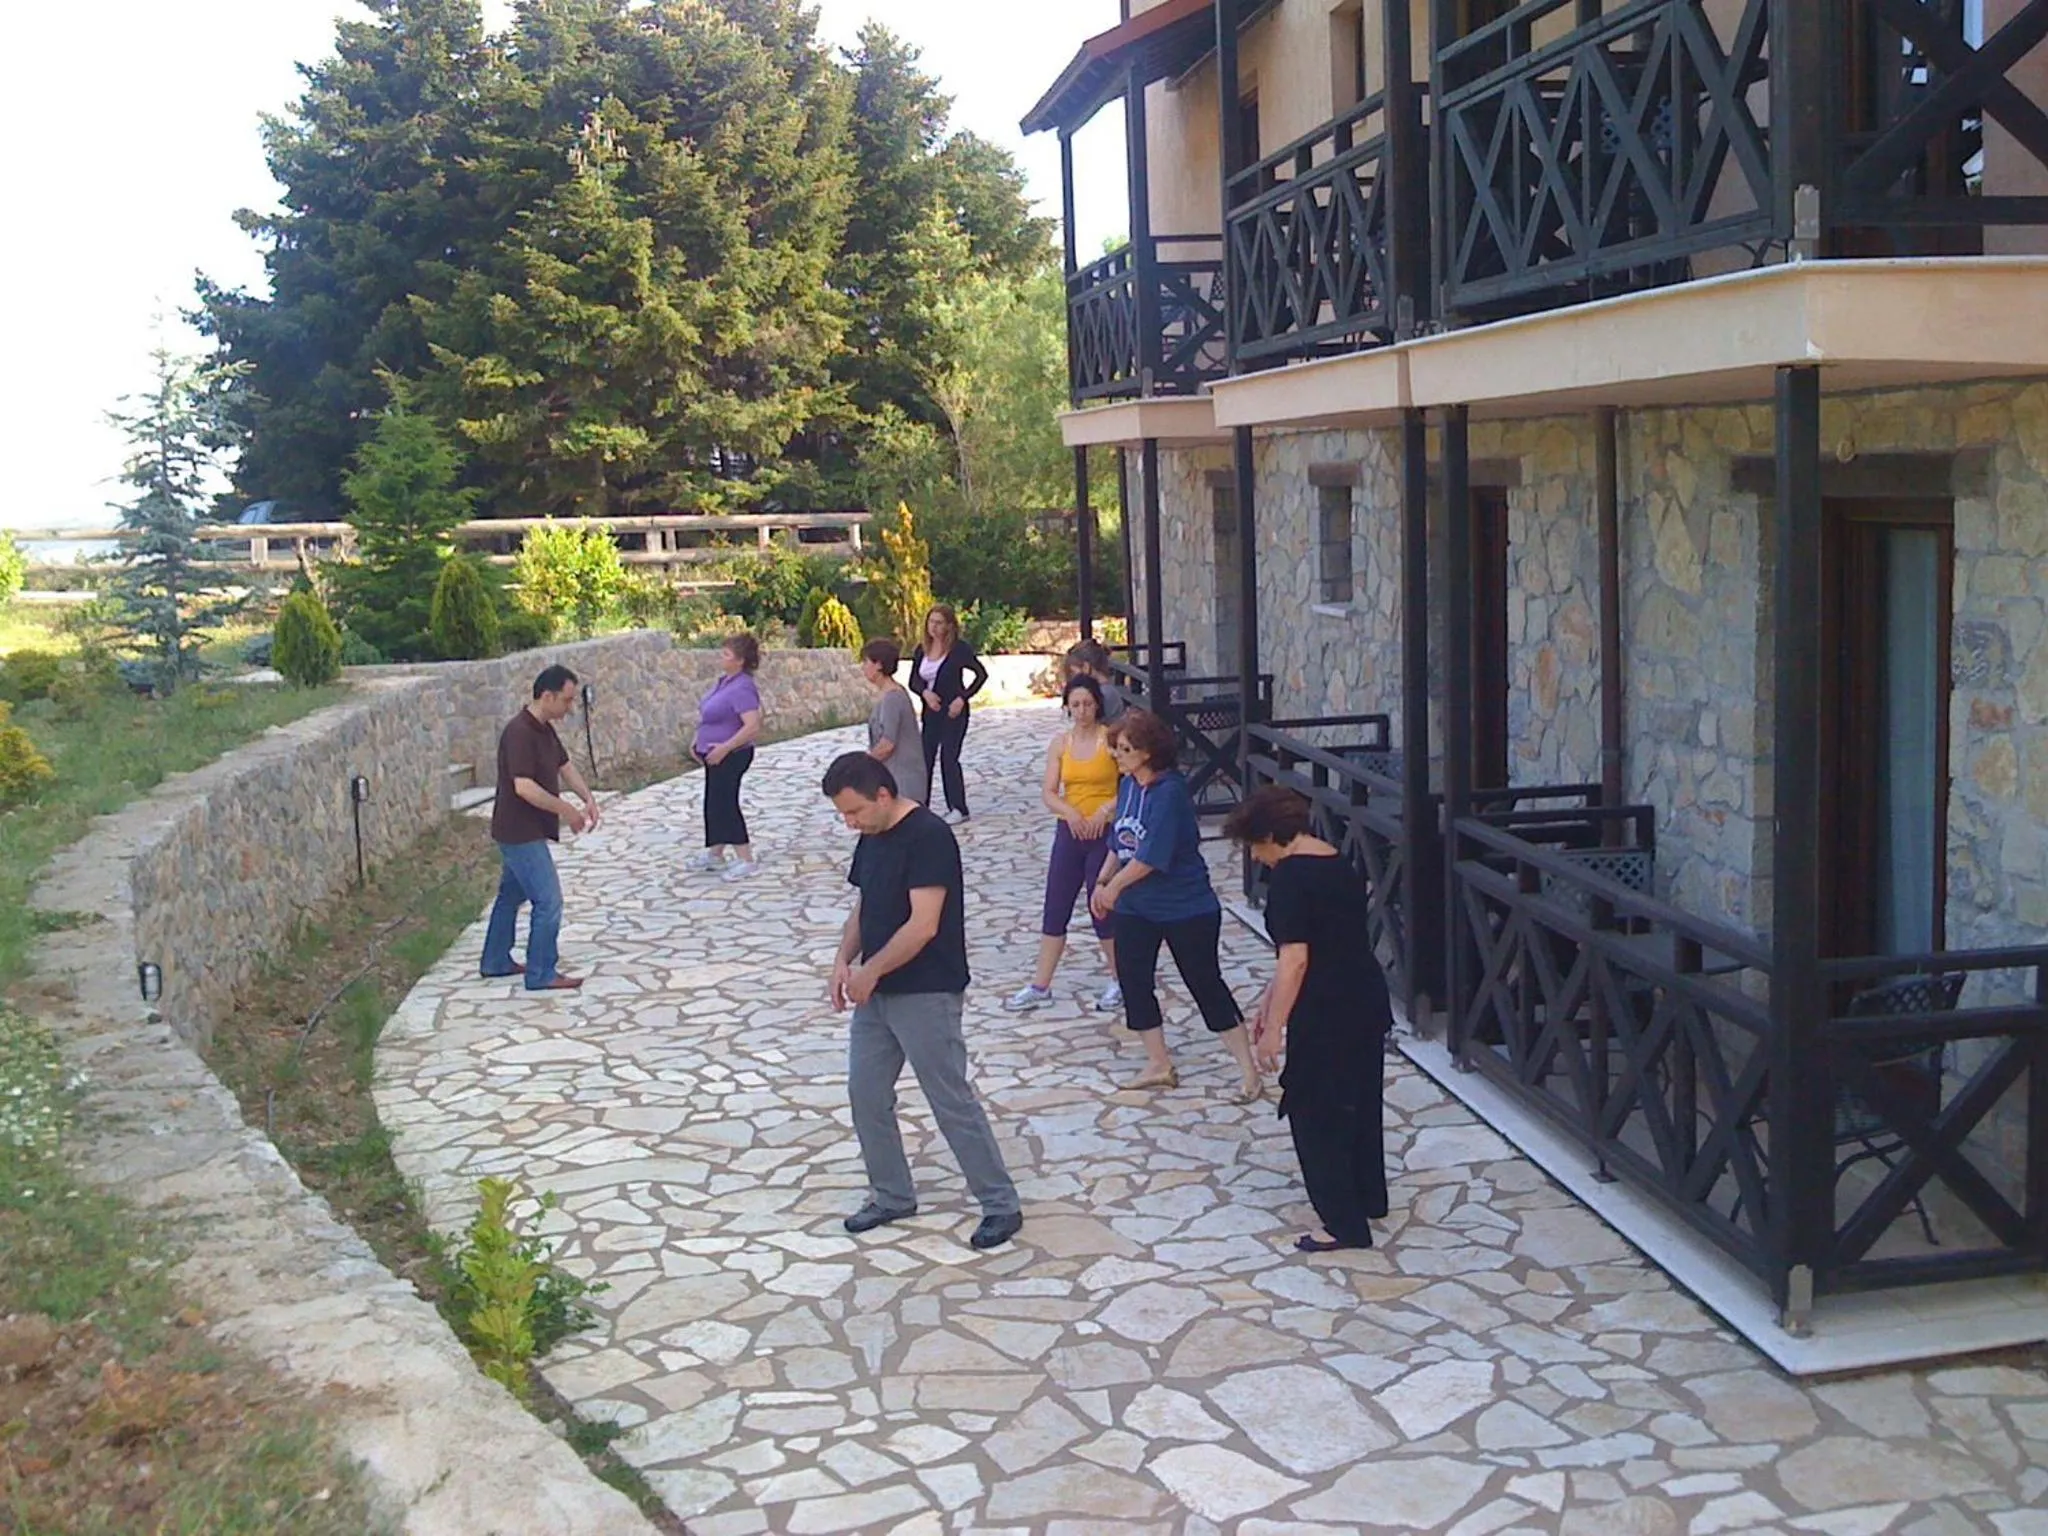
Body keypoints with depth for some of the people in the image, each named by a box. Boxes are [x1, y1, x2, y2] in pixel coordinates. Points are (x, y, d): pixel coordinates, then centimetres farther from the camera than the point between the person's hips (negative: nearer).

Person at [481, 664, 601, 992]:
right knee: (548, 902, -6)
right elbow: (524, 787, -31)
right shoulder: (519, 732, -24)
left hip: (522, 831, 10)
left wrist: (588, 799, -2)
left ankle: (496, 961, 33)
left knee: (512, 894, 20)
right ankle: (541, 975, 3)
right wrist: (567, 811, -22)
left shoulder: (544, 729, 7)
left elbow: (565, 765, 15)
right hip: (521, 833, -10)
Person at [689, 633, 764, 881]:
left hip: (731, 755, -10)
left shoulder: (742, 688, -23)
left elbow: (752, 726, -31)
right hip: (715, 754, 10)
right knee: (714, 803, 17)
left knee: (724, 804, -4)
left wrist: (725, 747, -27)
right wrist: (699, 741, 13)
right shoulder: (724, 681, 7)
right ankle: (714, 855, 30)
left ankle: (745, 859, 2)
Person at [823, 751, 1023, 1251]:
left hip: (925, 995, -9)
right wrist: (844, 958, 0)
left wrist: (870, 971, -18)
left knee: (953, 1102, -2)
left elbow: (924, 925, -24)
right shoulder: (872, 838, 8)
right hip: (876, 993, 9)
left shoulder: (928, 836, -20)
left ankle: (1002, 1205, 10)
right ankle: (891, 1196, 28)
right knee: (865, 1094, 12)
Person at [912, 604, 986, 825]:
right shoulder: (922, 650, 5)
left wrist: (962, 698, -15)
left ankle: (958, 808, 5)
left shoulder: (959, 649, -10)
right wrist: (925, 692, -14)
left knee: (948, 757, -5)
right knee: (925, 757, 5)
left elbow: (981, 674, -9)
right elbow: (915, 680, 8)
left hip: (953, 712, -5)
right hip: (931, 711, 5)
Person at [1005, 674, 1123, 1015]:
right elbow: (1048, 792, 0)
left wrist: (1105, 810, -22)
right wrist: (1069, 811, -19)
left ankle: (1119, 982, 21)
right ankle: (1040, 986, 14)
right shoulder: (1060, 743, 4)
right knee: (1055, 909, 7)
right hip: (1069, 832, 4)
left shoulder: (1111, 738, -7)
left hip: (1105, 833, -4)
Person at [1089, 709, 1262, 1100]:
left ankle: (1249, 1071, 11)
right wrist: (1102, 883, 5)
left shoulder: (1170, 792, -22)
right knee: (1134, 983, 10)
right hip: (1135, 909, 8)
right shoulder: (1127, 786, 2)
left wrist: (1114, 887, -13)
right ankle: (1159, 1066, 26)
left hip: (1186, 909, -8)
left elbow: (1152, 855, -25)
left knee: (1208, 987, 0)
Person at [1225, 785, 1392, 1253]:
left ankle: (1344, 1224, 12)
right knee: (1360, 1101, 23)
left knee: (1315, 1114, 5)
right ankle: (1369, 1200, 38)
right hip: (1367, 1003, 9)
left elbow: (1295, 959, -23)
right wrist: (1270, 998, 24)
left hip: (1326, 1015, -9)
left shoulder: (1290, 876, -18)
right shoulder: (1338, 864, 10)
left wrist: (1274, 1028, -17)